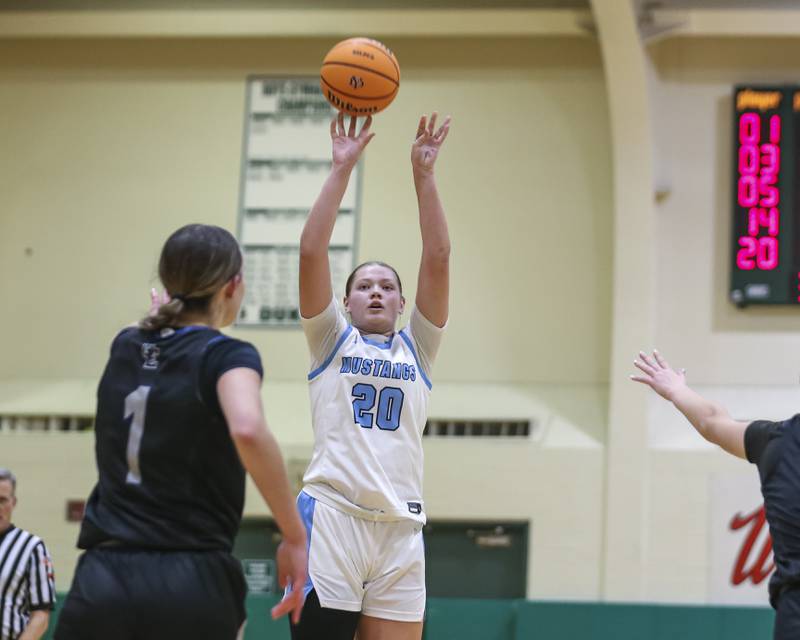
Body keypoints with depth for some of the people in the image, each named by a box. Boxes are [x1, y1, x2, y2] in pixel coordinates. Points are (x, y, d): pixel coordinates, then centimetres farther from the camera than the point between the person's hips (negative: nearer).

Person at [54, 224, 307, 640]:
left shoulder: (124, 348, 13)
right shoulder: (225, 355, -3)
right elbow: (248, 430, -24)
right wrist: (295, 537, -19)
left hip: (101, 583, 4)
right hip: (191, 586, -4)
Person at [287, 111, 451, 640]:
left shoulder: (417, 349, 18)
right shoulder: (332, 341, 14)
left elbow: (437, 258, 9)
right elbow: (312, 251, 3)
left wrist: (424, 175, 4)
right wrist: (342, 169, 0)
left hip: (401, 527, 2)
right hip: (332, 515, -2)